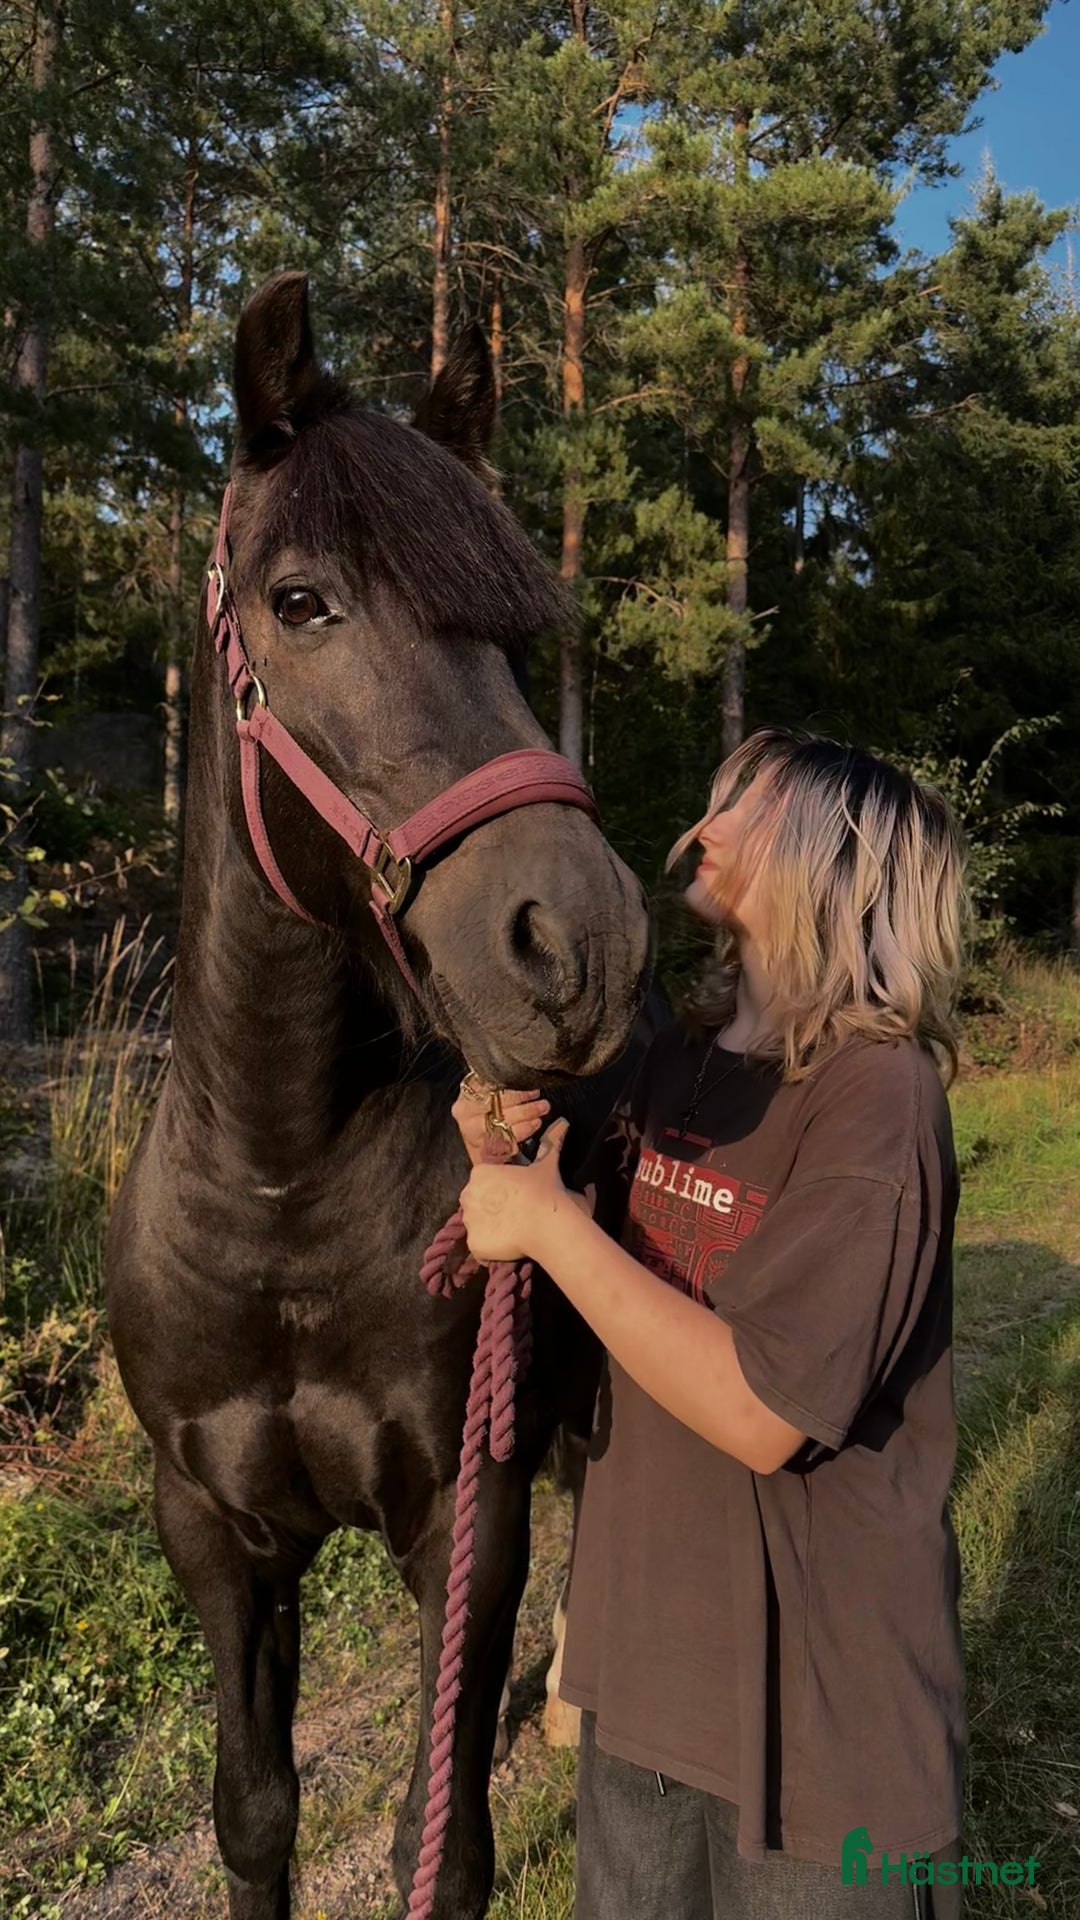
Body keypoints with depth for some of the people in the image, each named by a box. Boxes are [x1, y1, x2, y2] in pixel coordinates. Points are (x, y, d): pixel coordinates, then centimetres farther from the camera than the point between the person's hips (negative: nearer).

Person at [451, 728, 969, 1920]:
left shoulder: (876, 1091, -23)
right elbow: (615, 1272, 8)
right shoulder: (683, 1053, 1)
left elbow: (761, 1415, -28)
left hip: (813, 1676, -7)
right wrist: (517, 1155, -9)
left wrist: (550, 1225, -24)